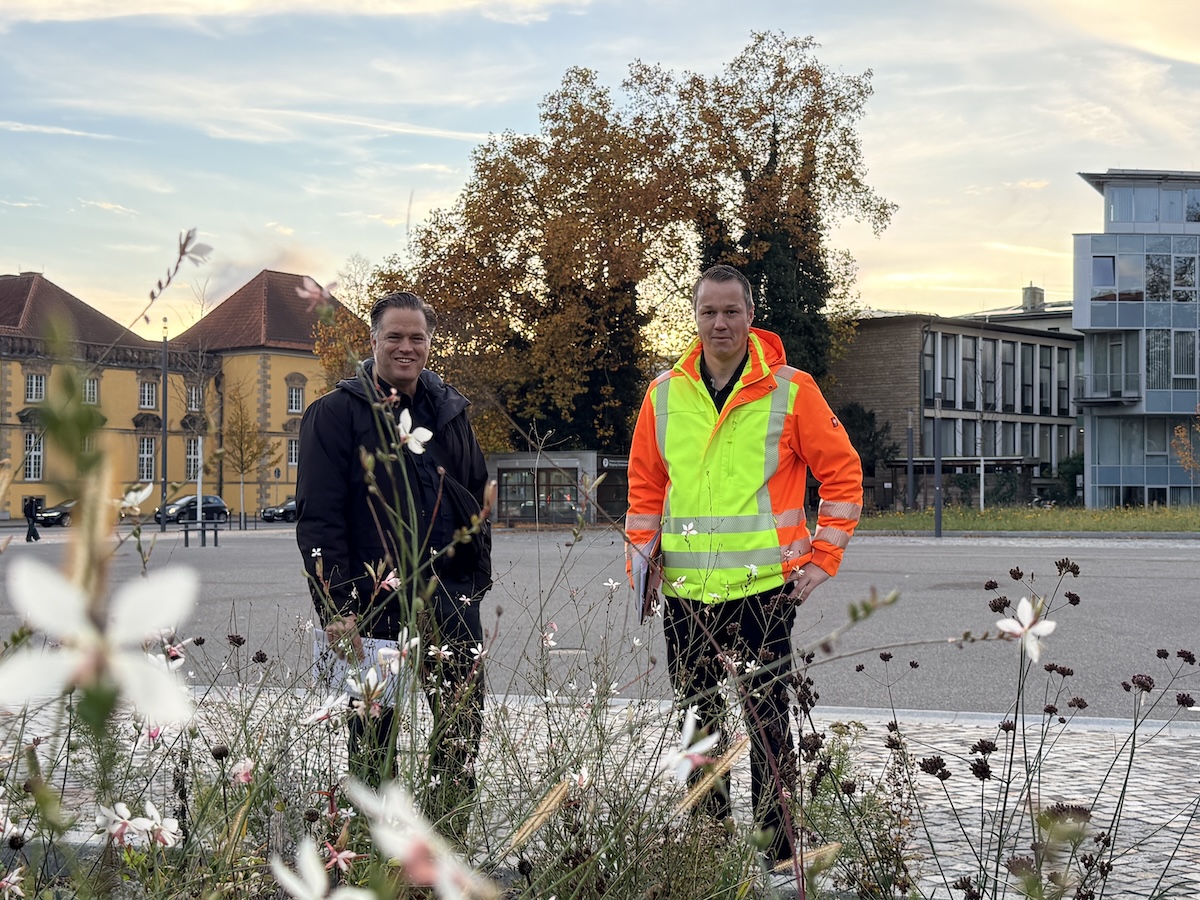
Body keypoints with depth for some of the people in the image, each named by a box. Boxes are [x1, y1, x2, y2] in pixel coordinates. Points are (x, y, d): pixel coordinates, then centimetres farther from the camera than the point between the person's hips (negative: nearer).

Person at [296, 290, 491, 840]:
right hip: (374, 599, -4)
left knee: (463, 723, 4)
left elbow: (476, 500, 22)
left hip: (449, 595, 5)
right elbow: (318, 519, -9)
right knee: (374, 732, 5)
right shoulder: (336, 414, -3)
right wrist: (336, 608, -15)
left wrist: (477, 578, 13)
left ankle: (447, 840, 15)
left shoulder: (449, 411, 14)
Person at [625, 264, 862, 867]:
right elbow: (645, 485, 16)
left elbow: (843, 473, 2)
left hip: (763, 586, -4)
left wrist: (823, 559, -2)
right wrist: (640, 560, 9)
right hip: (684, 590, 4)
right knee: (695, 718, 11)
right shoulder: (664, 394, 8)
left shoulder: (790, 390, -2)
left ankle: (776, 839, 8)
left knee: (766, 719, -2)